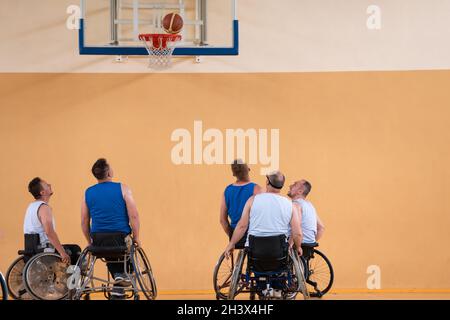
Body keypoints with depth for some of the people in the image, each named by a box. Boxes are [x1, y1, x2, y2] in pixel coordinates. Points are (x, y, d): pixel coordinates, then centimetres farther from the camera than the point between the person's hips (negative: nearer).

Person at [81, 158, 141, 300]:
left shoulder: (88, 193, 5)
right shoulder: (122, 189, -5)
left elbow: (84, 222, 9)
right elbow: (134, 216, -9)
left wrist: (90, 242, 20)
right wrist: (136, 238, 2)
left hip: (98, 239, 4)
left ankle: (118, 276, 11)